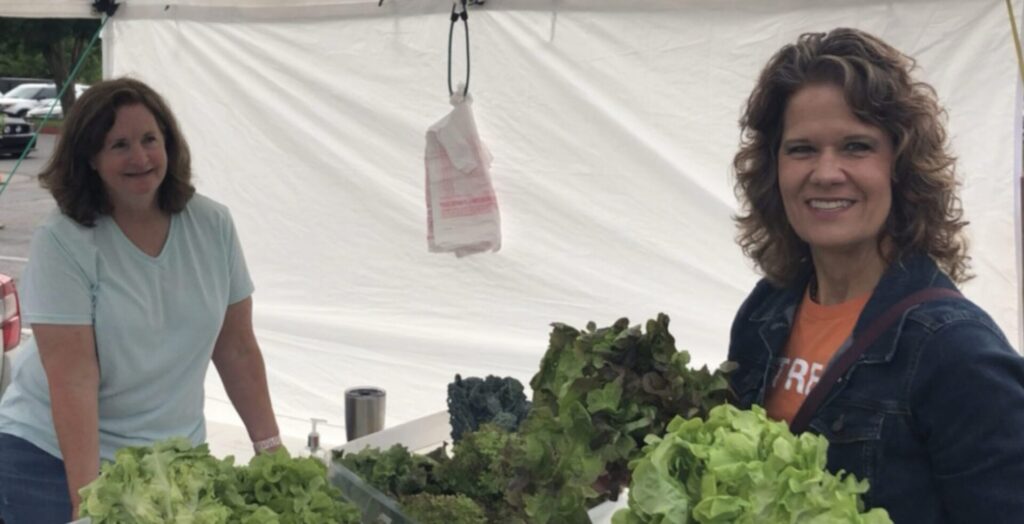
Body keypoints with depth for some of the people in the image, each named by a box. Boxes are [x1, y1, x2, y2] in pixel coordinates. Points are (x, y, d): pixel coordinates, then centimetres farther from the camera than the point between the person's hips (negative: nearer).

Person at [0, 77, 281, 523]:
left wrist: (271, 448, 2)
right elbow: (74, 379, -19)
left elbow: (236, 348, 4)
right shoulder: (61, 242, -14)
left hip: (173, 458, 3)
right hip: (54, 461, -3)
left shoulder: (213, 225, -2)